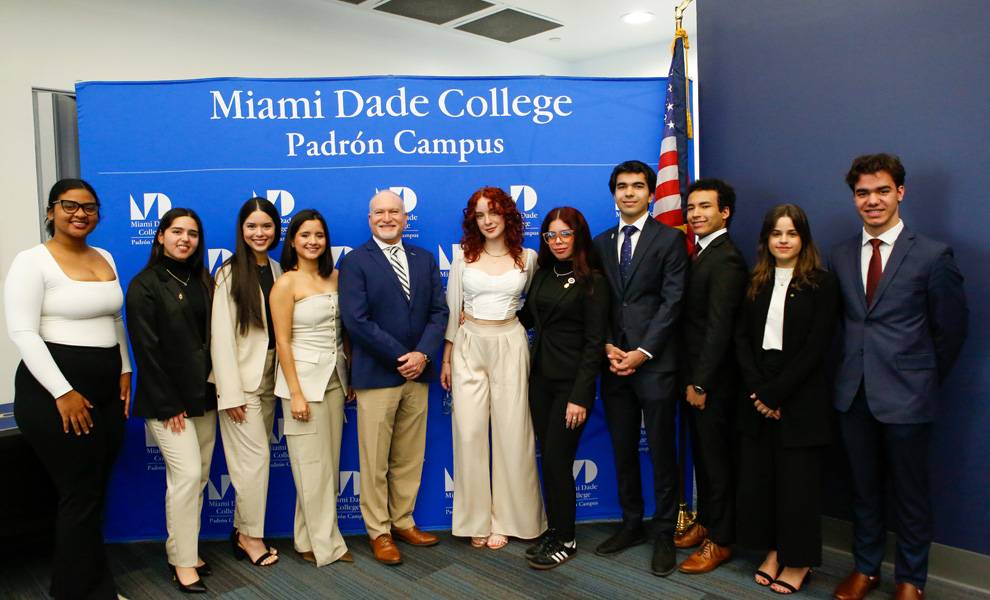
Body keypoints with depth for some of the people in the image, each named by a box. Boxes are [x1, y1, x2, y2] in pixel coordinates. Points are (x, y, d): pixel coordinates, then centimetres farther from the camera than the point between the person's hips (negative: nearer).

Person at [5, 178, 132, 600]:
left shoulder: (104, 258, 12)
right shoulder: (33, 261, -9)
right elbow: (22, 333, -15)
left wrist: (125, 370, 11)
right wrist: (63, 393, -18)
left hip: (107, 390, 7)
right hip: (55, 393, -7)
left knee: (93, 493, 12)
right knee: (82, 496, -1)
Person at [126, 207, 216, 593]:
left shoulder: (203, 281, 10)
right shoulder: (145, 285, -6)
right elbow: (147, 350, -10)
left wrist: (215, 388, 3)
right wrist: (168, 405, -11)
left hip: (203, 395, 6)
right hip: (167, 399, -6)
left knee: (199, 477, 8)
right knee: (187, 474, -8)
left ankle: (185, 550, 23)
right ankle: (182, 562, 6)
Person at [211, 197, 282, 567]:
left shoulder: (276, 271, 7)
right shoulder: (230, 273, -10)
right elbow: (221, 337, -13)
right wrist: (231, 393, -15)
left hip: (269, 377, 5)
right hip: (242, 379, -5)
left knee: (252, 459, 11)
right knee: (256, 456, -2)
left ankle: (242, 529, 24)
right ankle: (251, 534, 15)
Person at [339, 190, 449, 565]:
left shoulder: (424, 259, 11)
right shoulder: (355, 262, -4)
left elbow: (439, 311, 5)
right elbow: (356, 320, -13)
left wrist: (423, 354, -10)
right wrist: (400, 357, -13)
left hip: (417, 372, 5)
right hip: (376, 375, -4)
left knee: (410, 458, 14)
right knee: (375, 462, 6)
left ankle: (403, 522, 29)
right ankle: (379, 532, 20)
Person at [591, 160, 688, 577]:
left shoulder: (670, 239, 0)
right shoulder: (601, 243, 13)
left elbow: (673, 301, -7)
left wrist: (642, 352, -13)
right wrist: (608, 347, -4)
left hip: (655, 362, -4)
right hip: (614, 362, 5)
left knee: (661, 452, 4)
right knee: (623, 451, 12)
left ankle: (664, 534, 17)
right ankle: (631, 524, 27)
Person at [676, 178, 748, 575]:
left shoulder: (726, 260, -17)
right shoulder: (699, 253, 11)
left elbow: (719, 328, -21)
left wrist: (701, 383, -18)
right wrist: (689, 378, 8)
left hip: (712, 379, -8)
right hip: (694, 375, 8)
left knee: (717, 458, 4)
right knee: (702, 453, 19)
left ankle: (720, 541, 18)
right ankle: (705, 522, 34)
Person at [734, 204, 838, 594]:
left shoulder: (821, 284, -3)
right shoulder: (755, 283, 9)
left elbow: (816, 347, -10)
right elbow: (741, 338, 4)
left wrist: (775, 392, -14)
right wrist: (756, 390, -9)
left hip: (800, 398, -4)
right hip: (757, 397, 4)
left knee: (798, 482, 4)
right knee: (756, 478, 6)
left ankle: (798, 561, 20)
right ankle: (773, 551, 24)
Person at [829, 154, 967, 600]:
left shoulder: (933, 256, -8)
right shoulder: (840, 255, 5)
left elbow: (951, 329, 0)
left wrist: (925, 379, 6)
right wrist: (857, 365, 5)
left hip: (906, 396, -3)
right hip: (854, 393, 4)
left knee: (910, 493, 11)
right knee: (864, 488, 16)